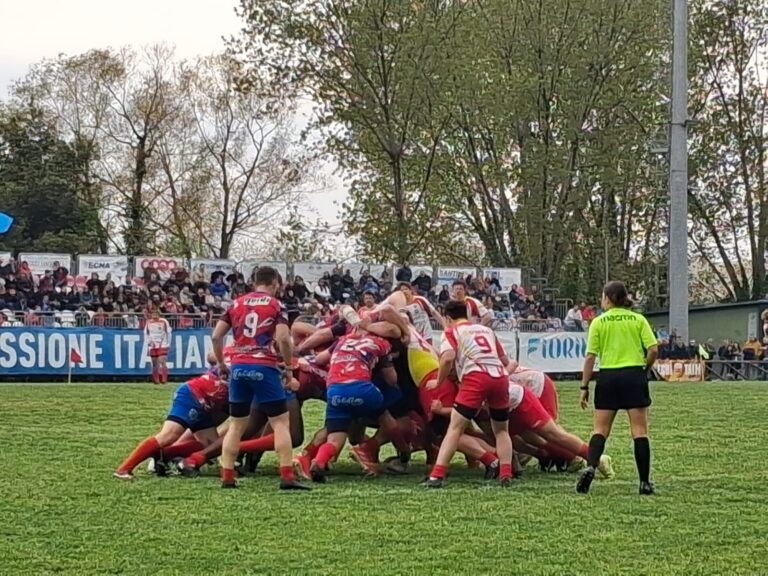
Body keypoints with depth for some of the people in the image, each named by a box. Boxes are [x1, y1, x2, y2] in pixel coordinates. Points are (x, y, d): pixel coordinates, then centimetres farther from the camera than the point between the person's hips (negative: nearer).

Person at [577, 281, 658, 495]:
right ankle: (645, 482, 3)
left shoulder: (598, 322, 2)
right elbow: (653, 350, -4)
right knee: (639, 430, 3)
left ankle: (590, 467, -16)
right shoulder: (638, 319, 5)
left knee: (600, 430, 7)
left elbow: (590, 356, -2)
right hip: (634, 375, 0)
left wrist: (584, 386, 2)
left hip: (608, 377, 0)